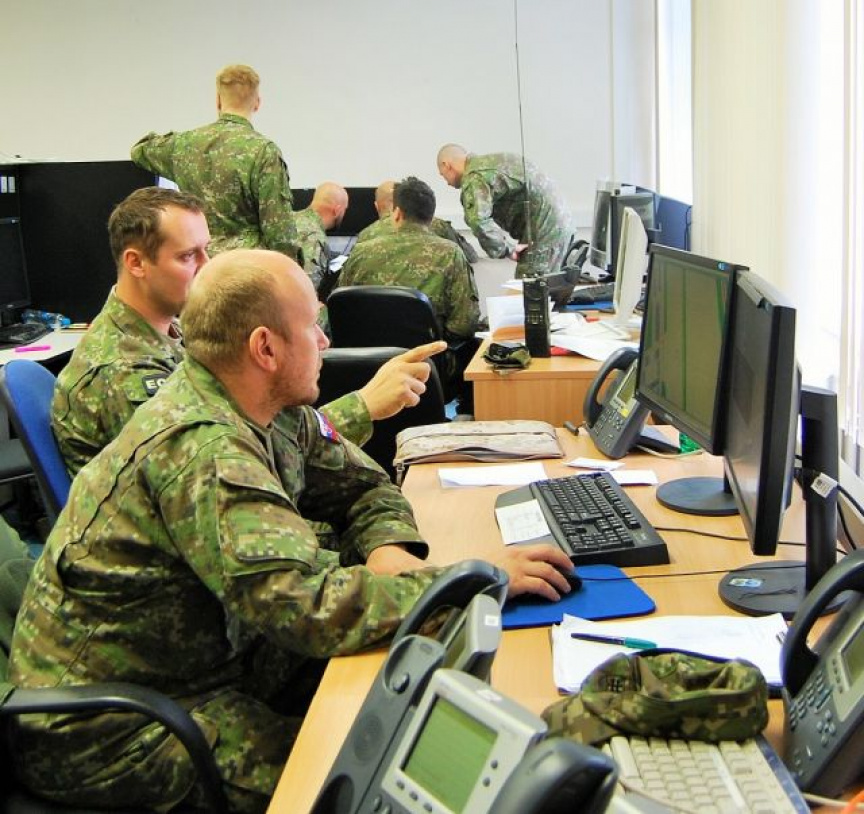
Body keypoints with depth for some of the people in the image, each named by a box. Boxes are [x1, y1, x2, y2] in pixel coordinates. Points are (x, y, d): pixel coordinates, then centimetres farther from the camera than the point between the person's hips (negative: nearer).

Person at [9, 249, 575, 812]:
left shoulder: (273, 410, -1)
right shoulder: (203, 450, -29)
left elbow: (364, 486, 9)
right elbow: (308, 608, -35)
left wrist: (387, 547, -14)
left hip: (213, 656, 8)